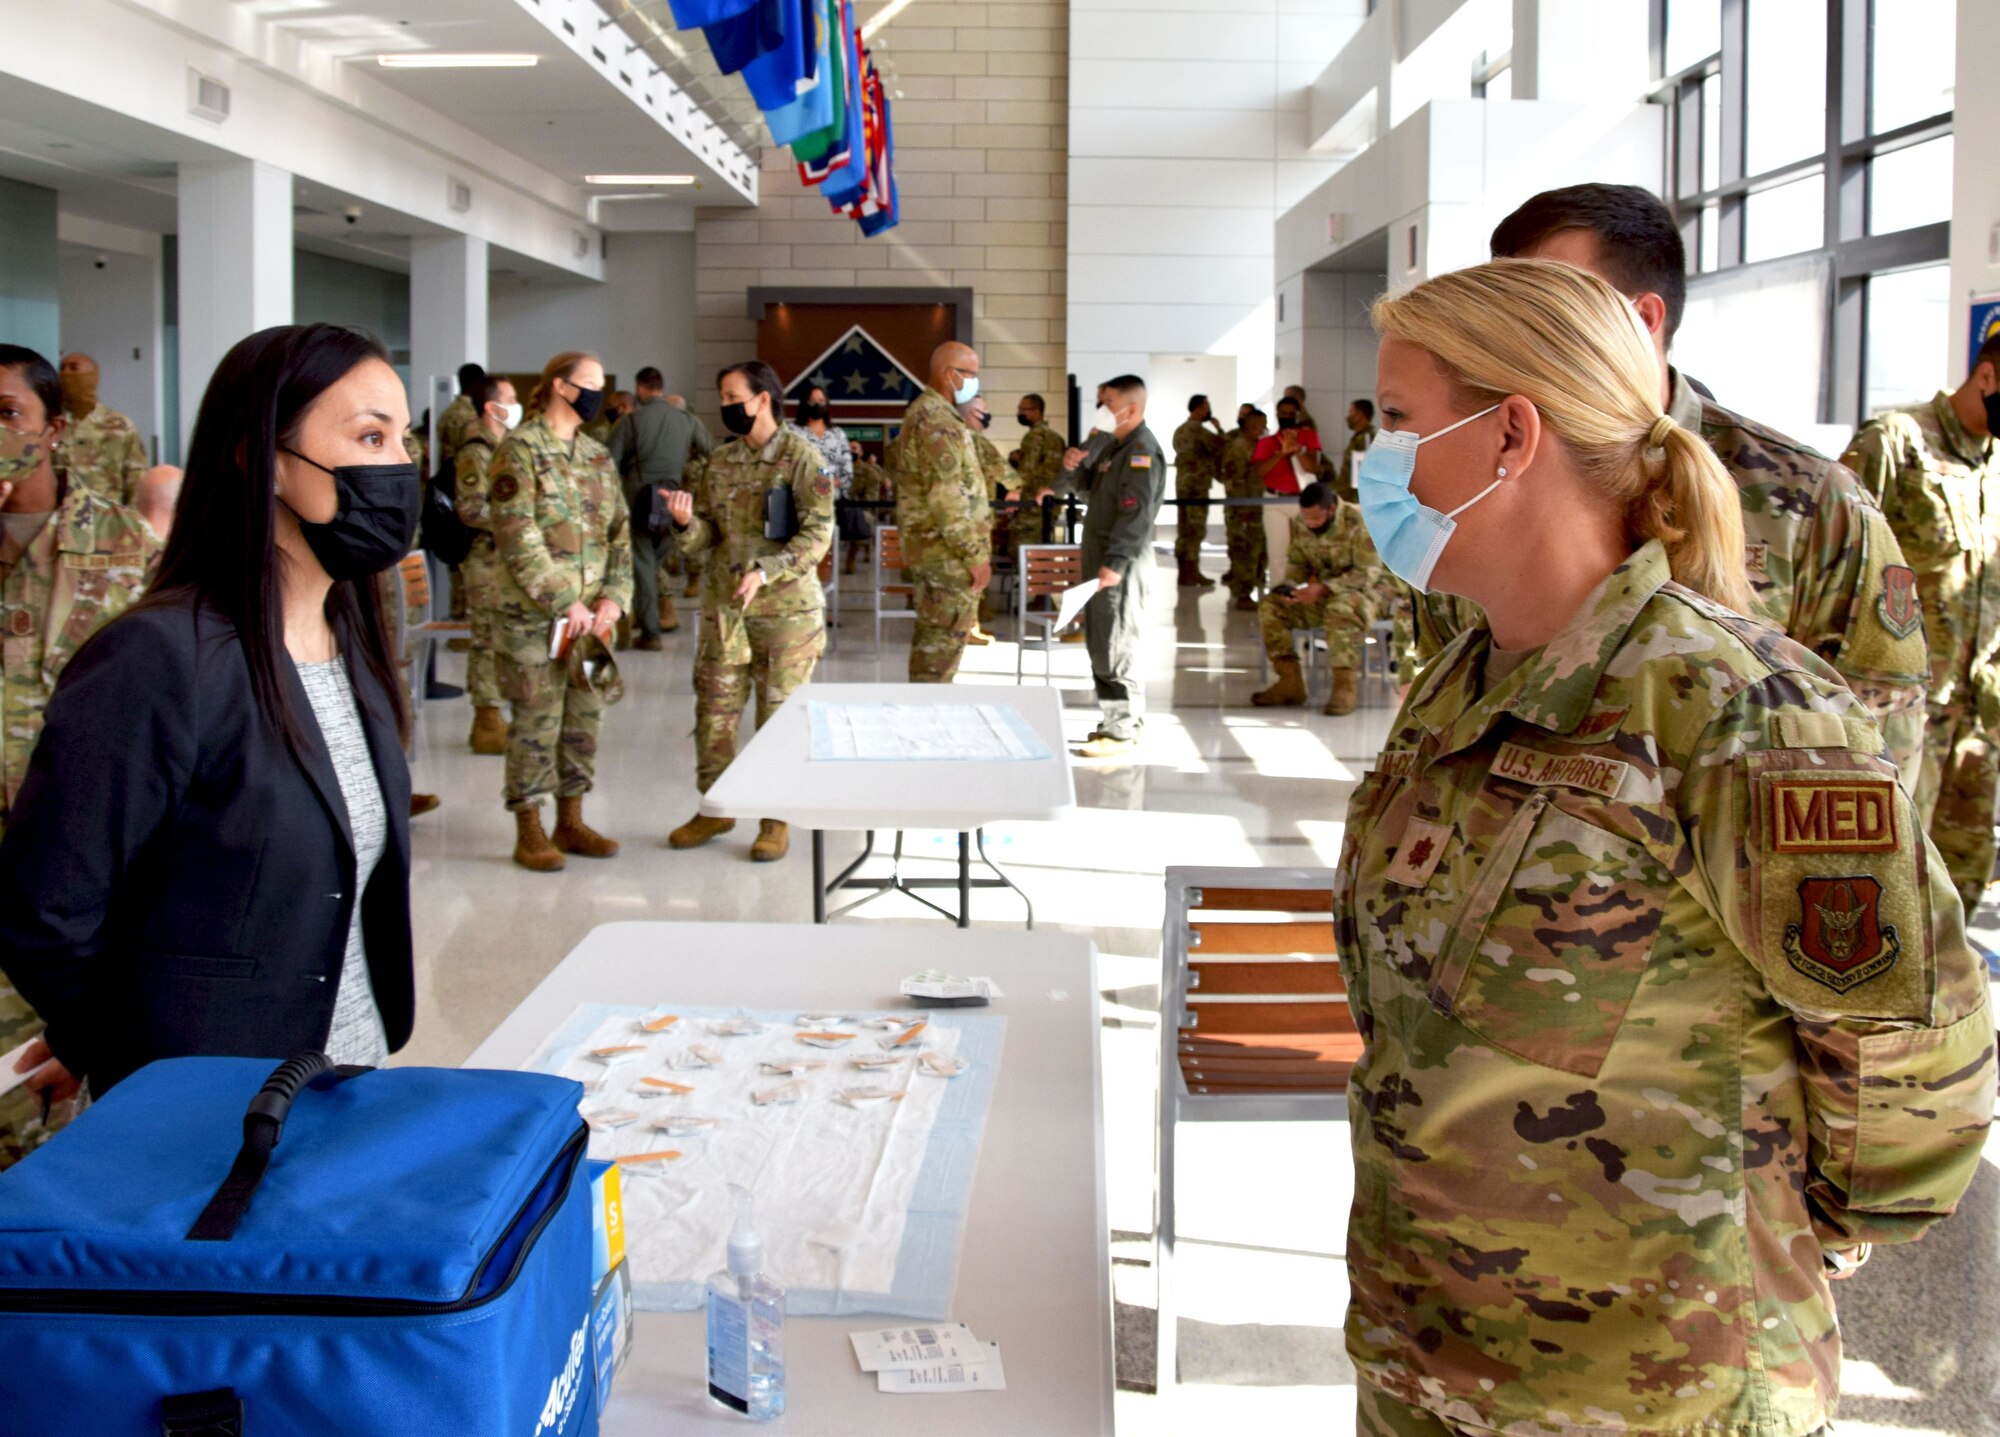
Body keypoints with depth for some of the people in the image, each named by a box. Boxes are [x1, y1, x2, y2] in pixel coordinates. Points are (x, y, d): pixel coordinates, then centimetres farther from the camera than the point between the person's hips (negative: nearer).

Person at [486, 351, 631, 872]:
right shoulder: (520, 449, -9)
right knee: (536, 720, 0)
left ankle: (571, 821, 23)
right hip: (535, 614, -7)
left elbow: (619, 531, 12)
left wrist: (614, 595, -3)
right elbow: (517, 537, -16)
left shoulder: (597, 455, 13)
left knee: (585, 716, 11)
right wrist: (564, 601, -18)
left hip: (594, 614, 7)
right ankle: (529, 831, 10)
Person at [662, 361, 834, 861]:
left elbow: (817, 533, -15)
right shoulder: (719, 462, 10)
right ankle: (716, 808, 24)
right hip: (724, 608, 5)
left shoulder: (802, 457, -7)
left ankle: (776, 820, 15)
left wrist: (766, 571, -26)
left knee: (780, 715, 3)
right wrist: (686, 523, -13)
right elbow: (706, 536, 10)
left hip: (786, 609, -5)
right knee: (714, 709, 9)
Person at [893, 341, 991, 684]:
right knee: (945, 639, -6)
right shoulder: (939, 422, -19)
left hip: (928, 548, 11)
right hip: (948, 552, -11)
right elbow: (947, 497, -24)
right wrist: (976, 554, -21)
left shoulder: (923, 413, 16)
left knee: (932, 635, 17)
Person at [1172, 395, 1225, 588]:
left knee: (1184, 529, 9)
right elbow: (1221, 447, -14)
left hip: (1182, 483, 9)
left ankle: (1184, 573, 10)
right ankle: (1192, 574, -8)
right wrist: (1218, 428, 3)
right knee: (1196, 530, -7)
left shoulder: (1180, 430, 17)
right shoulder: (1198, 428, -11)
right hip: (1197, 485, -9)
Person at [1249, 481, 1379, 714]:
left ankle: (1346, 685, -32)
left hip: (1361, 590, -6)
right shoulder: (1299, 524, -3)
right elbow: (1297, 563, 9)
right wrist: (1291, 587, -15)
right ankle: (1290, 682, -11)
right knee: (1270, 606, -13)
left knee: (1340, 609, -41)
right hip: (1321, 594, 6)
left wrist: (1323, 588, -31)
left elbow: (1366, 573, -22)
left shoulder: (1359, 523, -21)